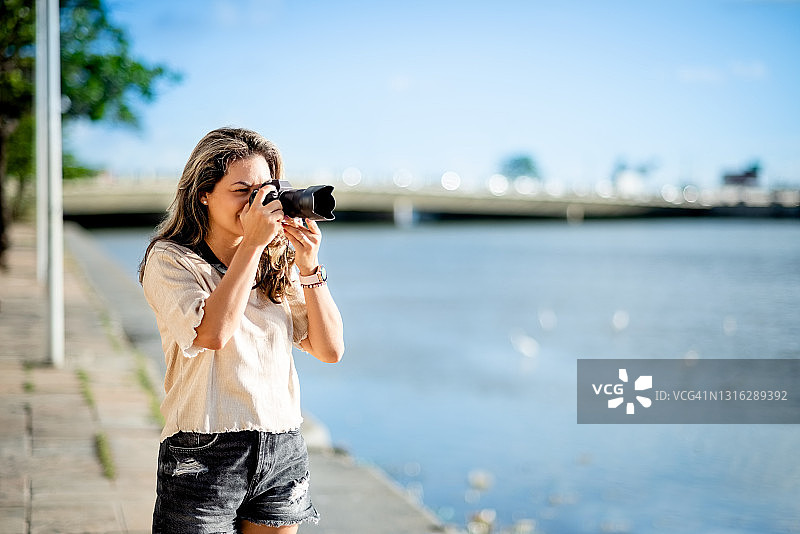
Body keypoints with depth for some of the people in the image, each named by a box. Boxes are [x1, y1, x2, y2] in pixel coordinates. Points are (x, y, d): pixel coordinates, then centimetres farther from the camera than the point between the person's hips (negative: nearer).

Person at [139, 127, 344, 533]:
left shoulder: (277, 263, 8)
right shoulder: (169, 259, -5)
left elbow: (330, 349, 4)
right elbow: (212, 333, -22)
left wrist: (309, 267, -6)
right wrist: (252, 243, -18)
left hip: (284, 452, 4)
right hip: (206, 454, -4)